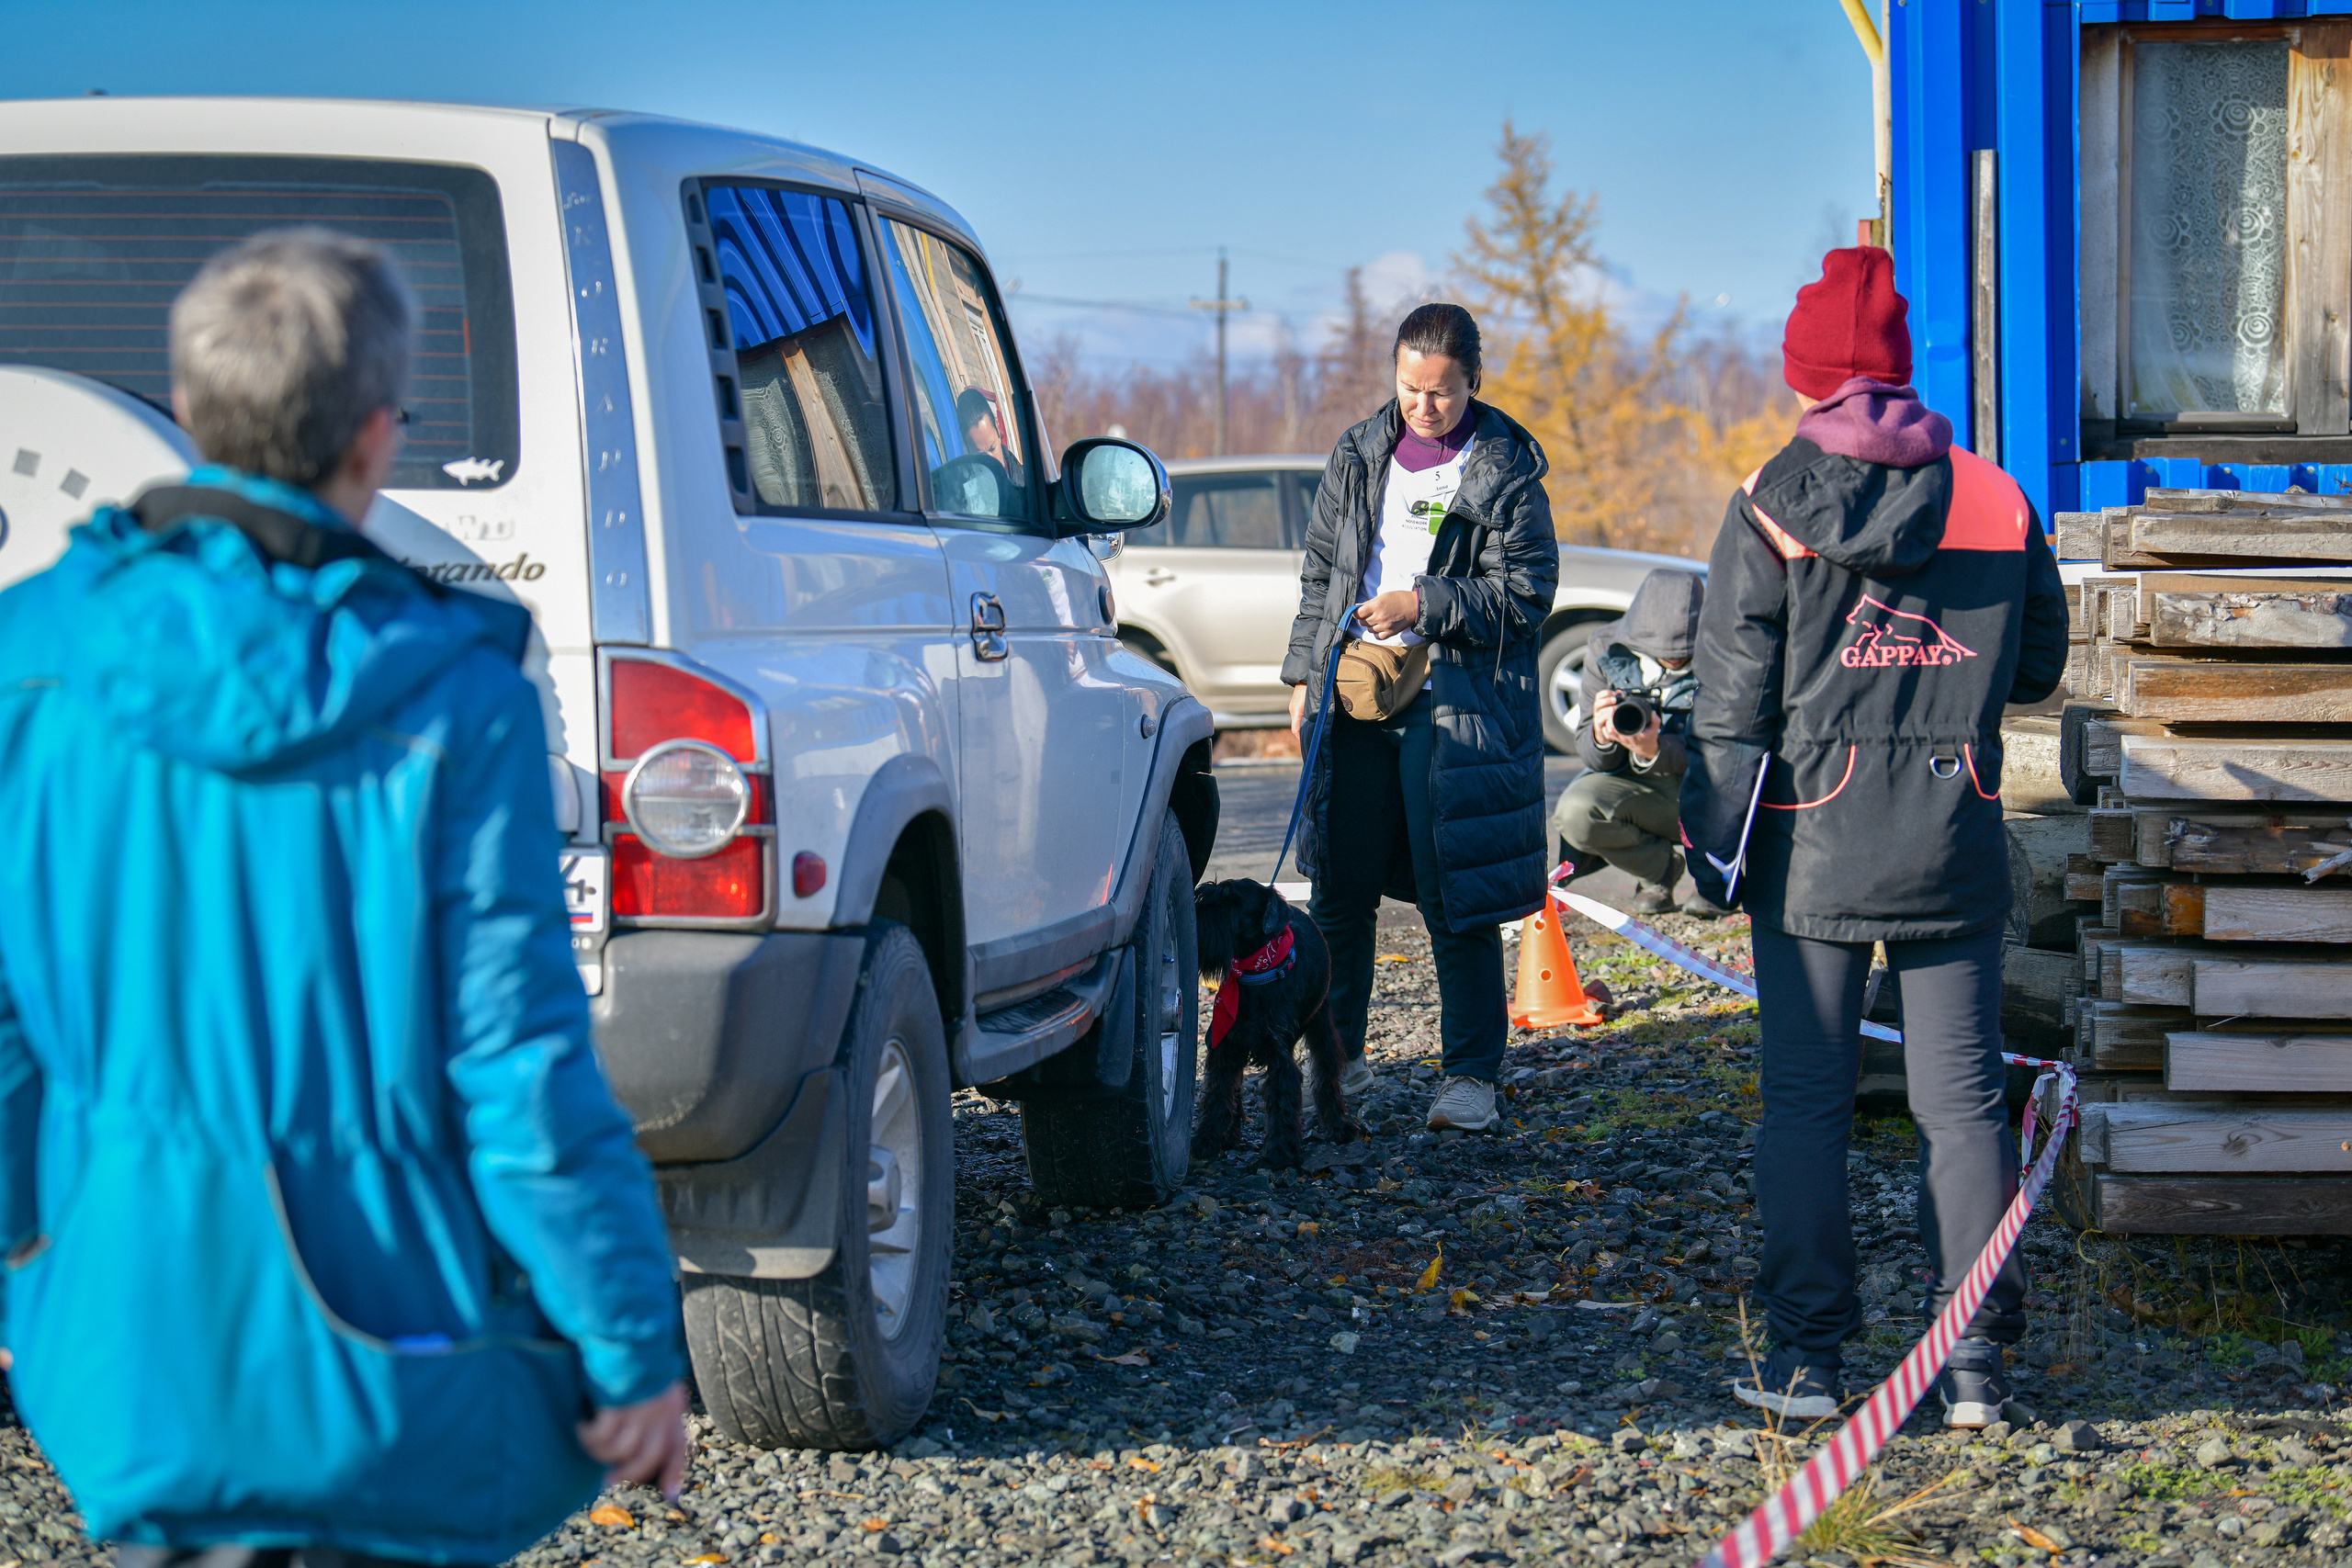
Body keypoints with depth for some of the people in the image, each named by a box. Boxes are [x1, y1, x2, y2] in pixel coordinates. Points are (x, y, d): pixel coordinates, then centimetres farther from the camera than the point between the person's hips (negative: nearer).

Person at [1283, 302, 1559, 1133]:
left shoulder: (1506, 470, -3)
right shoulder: (1360, 455, 11)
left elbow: (1525, 593, -7)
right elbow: (1320, 570, 18)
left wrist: (1423, 604, -16)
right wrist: (1304, 672, 13)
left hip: (1458, 705, -5)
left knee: (1456, 899, -4)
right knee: (1339, 888, 9)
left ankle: (1471, 1076, 2)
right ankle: (1337, 1056, 23)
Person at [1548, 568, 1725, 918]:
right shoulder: (1606, 650, -10)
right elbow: (1593, 757, -7)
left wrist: (1654, 751, -40)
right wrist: (1601, 737, -33)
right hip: (1640, 790, 2)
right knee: (1574, 813, -28)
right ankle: (1661, 867, 3)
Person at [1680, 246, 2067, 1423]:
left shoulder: (1773, 506, -6)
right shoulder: (1996, 499, 1)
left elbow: (1731, 694, -5)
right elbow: (2037, 667, 11)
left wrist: (1713, 839, 2)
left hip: (1813, 844, -2)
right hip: (1956, 842, 2)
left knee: (1805, 1099, 5)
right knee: (1963, 1095, 6)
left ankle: (1808, 1356, 6)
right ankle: (1975, 1356, 5)